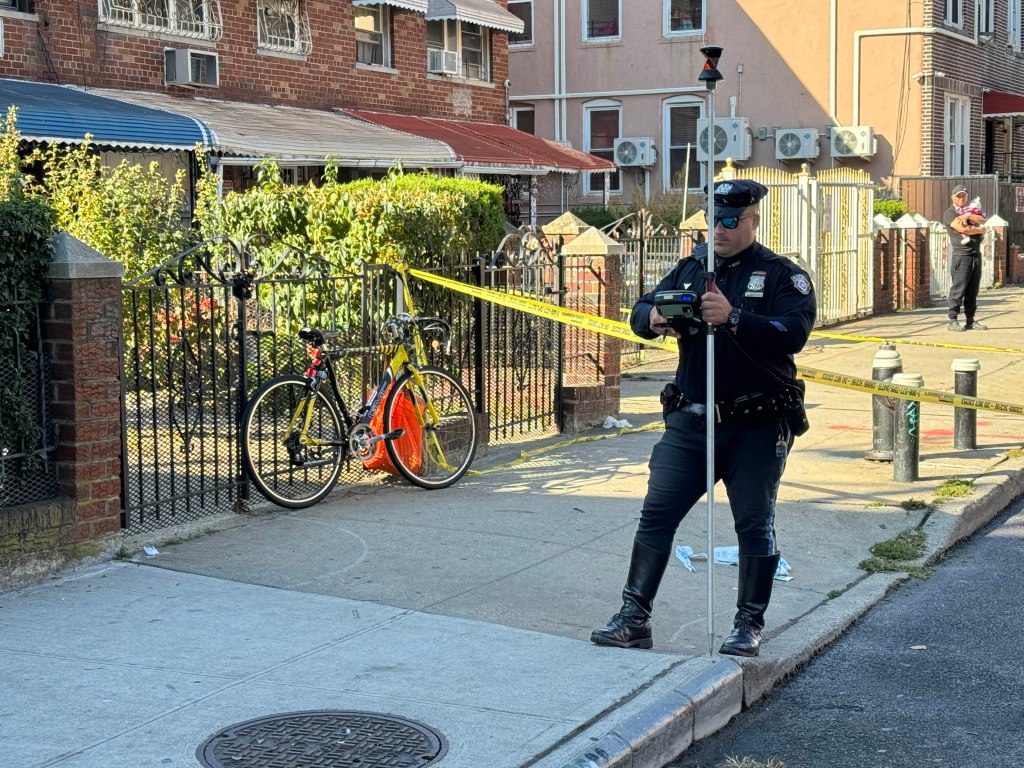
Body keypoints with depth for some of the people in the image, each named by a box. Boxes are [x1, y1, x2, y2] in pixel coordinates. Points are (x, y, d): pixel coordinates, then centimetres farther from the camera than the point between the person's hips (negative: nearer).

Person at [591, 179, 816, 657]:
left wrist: (733, 318, -29)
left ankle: (749, 626, 16)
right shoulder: (691, 268, 11)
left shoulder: (782, 275, -2)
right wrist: (653, 319, -14)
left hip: (755, 426, -3)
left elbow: (793, 334, -18)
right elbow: (641, 312, 10)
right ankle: (634, 620, 5)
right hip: (689, 421, 4)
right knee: (656, 514, -1)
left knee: (754, 525, 4)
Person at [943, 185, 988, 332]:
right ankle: (953, 321, -7)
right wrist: (980, 230, 0)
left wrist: (968, 216, -12)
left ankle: (970, 321, 10)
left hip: (976, 254, 7)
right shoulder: (950, 213, 0)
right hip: (961, 255, -7)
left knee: (973, 290, 7)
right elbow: (963, 229, -13)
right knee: (958, 288, -9)